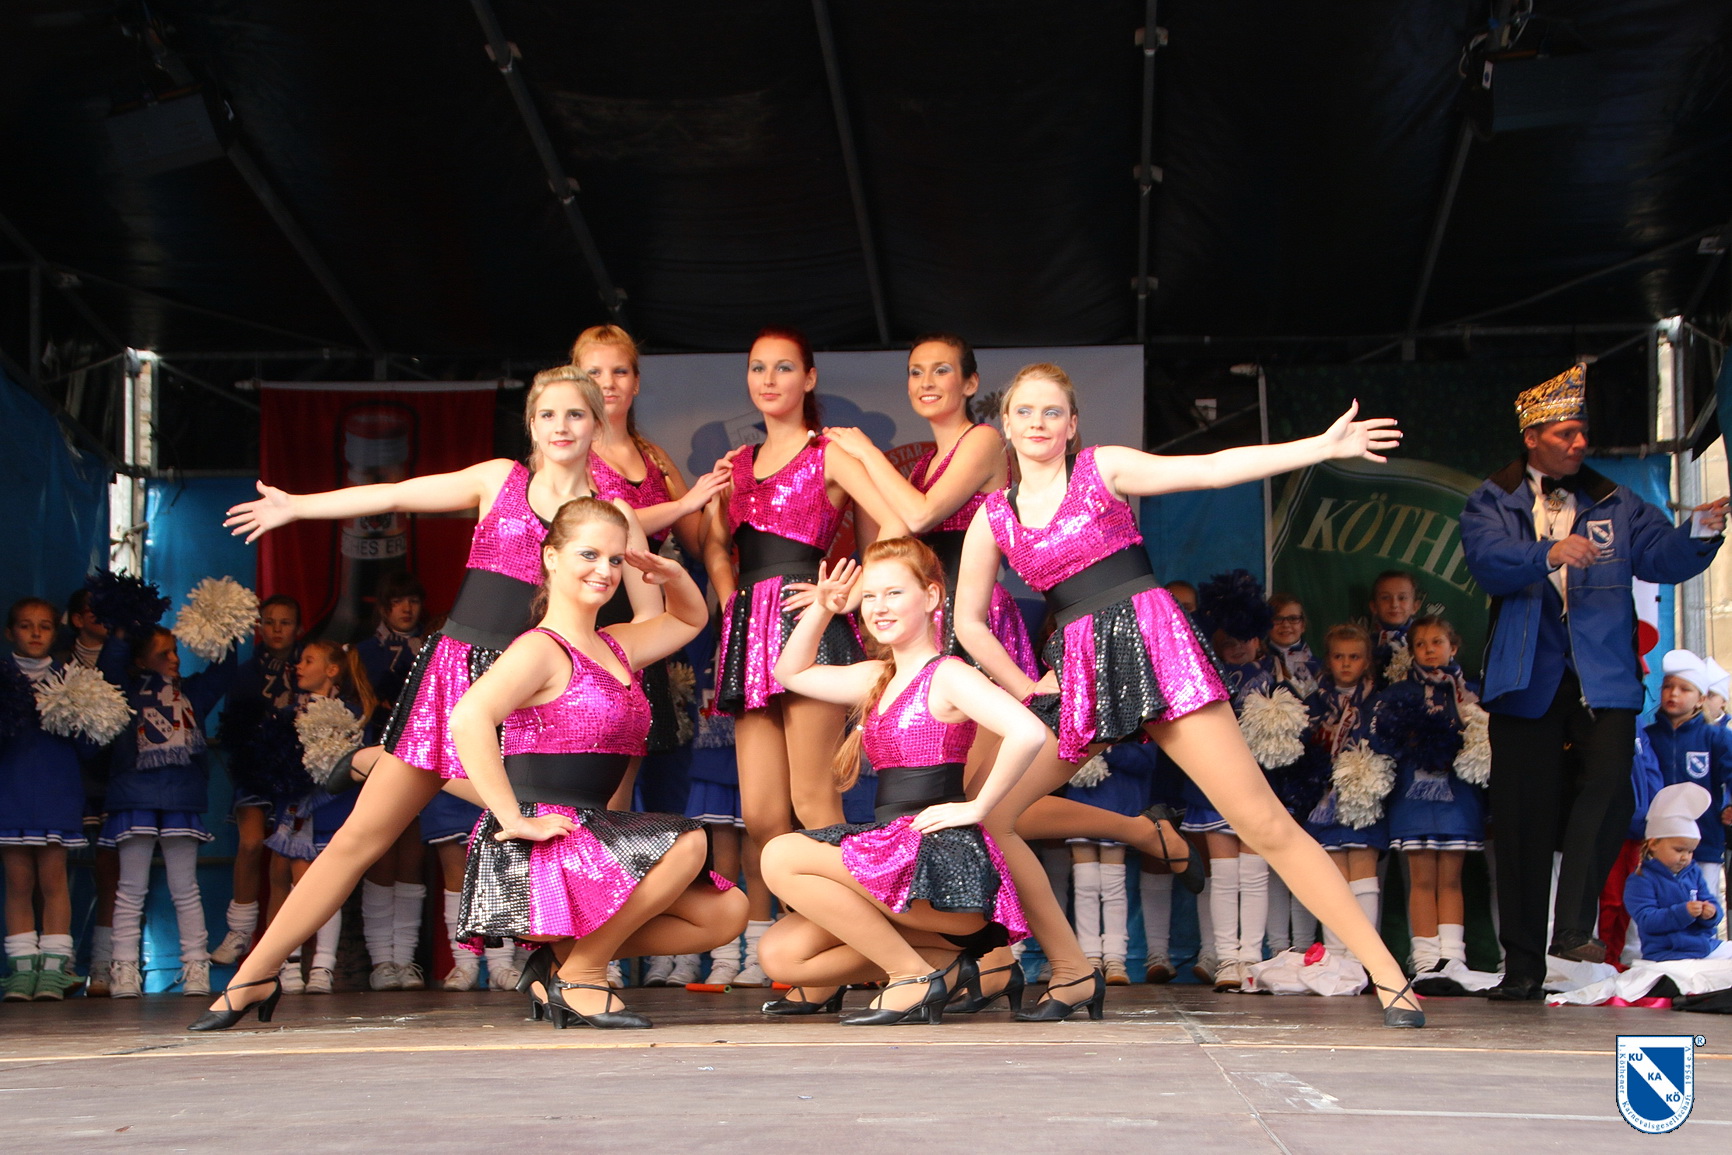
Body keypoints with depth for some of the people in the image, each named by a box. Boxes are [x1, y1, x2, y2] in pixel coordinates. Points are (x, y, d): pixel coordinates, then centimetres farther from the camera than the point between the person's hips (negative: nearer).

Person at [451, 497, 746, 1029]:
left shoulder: (617, 647, 16)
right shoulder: (541, 650, -10)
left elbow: (690, 620, 36)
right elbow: (468, 719, -27)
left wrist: (674, 576, 13)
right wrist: (514, 819, -27)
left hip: (590, 833, 9)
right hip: (540, 842, -9)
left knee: (726, 912, 1)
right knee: (687, 843, -26)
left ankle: (562, 958, 3)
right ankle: (580, 974, -11)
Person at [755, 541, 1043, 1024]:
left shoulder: (947, 676, -9)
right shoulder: (878, 678, 17)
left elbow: (1027, 733, -26)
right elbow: (792, 672, 31)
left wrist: (976, 806, -18)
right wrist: (821, 610, 16)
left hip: (944, 860, -9)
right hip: (897, 854, 9)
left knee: (782, 857, -18)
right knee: (779, 955, -1)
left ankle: (913, 975, -12)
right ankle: (944, 956, 7)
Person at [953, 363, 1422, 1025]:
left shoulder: (1103, 468, 3)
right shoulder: (994, 517, 11)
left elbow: (1211, 469, -4)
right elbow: (969, 621, 16)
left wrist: (1323, 446, -12)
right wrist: (1025, 689, 6)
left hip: (1152, 646, -4)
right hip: (1077, 669, 4)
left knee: (1264, 822, -10)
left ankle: (1389, 976, -8)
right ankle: (1073, 975, 4)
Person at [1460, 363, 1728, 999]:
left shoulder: (1614, 504, 16)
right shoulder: (1491, 504, 10)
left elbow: (1662, 558, 3)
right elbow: (1488, 562, -10)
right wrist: (1547, 555, -27)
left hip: (1602, 675, 1)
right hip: (1526, 678, -1)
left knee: (1608, 781, -24)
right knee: (1523, 815, 2)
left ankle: (1574, 927, -17)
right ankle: (1523, 963, 10)